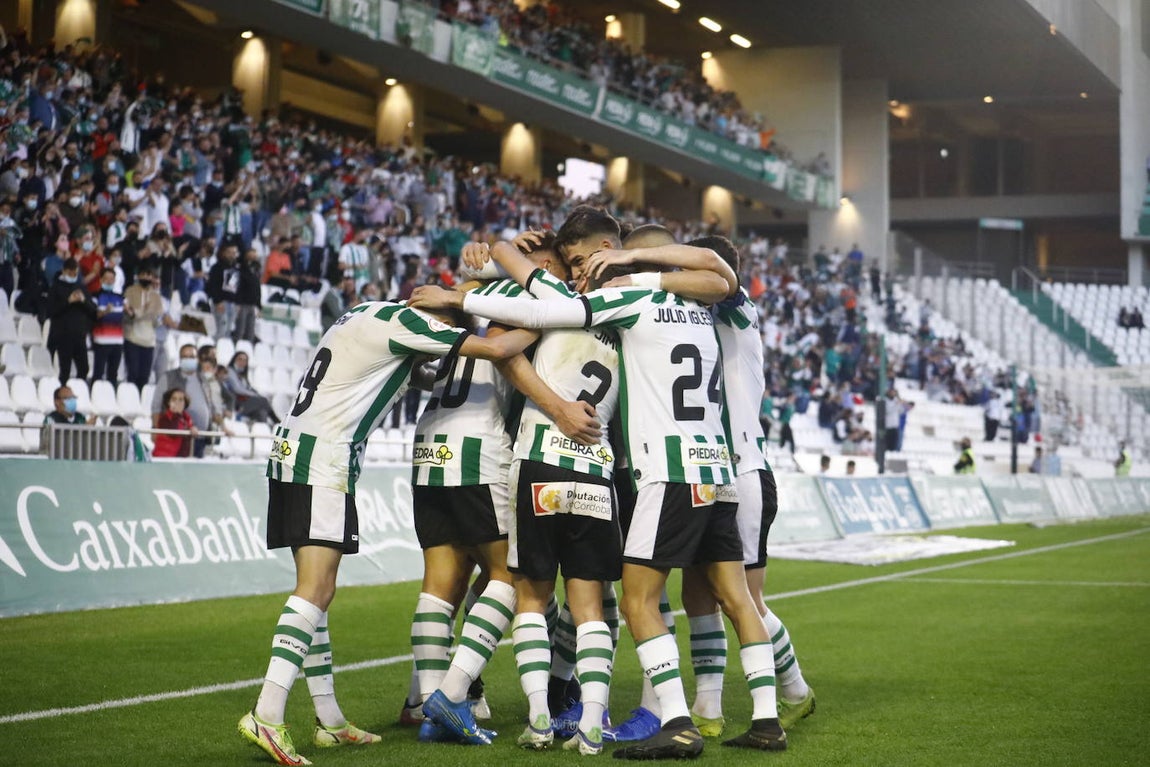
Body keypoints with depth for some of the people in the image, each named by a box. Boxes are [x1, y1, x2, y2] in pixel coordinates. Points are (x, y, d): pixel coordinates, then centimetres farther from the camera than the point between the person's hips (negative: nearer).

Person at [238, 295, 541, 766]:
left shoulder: (369, 316, 20)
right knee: (316, 590, -14)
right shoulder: (403, 321, -7)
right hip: (323, 462, -10)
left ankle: (330, 722, 16)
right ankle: (266, 717, -22)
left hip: (290, 451, 10)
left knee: (315, 590, 11)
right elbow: (497, 348, -9)